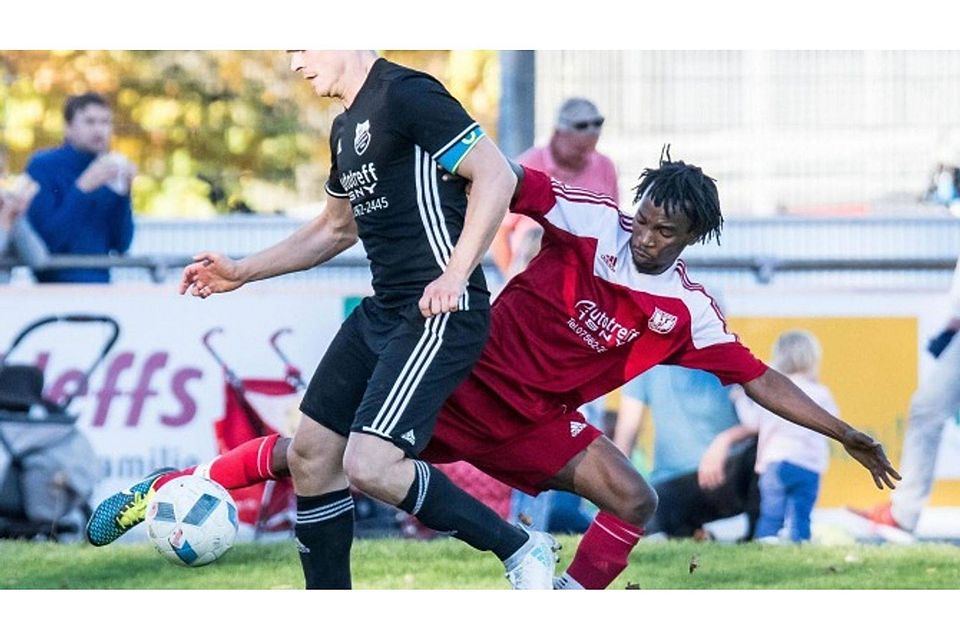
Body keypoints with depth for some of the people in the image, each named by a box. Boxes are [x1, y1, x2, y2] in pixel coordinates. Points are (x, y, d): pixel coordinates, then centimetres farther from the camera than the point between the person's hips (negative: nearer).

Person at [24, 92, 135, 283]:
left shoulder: (108, 171, 9)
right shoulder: (43, 166, -6)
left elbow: (121, 245, 4)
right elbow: (45, 241, -15)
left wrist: (123, 193, -8)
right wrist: (83, 188, -20)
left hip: (100, 281, 6)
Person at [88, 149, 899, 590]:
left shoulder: (689, 311, -5)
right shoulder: (590, 222, -14)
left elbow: (760, 380, 0)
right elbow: (507, 182, -17)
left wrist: (845, 434, -3)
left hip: (531, 422, 4)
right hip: (467, 379, -4)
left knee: (634, 502, -13)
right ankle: (160, 490, 6)